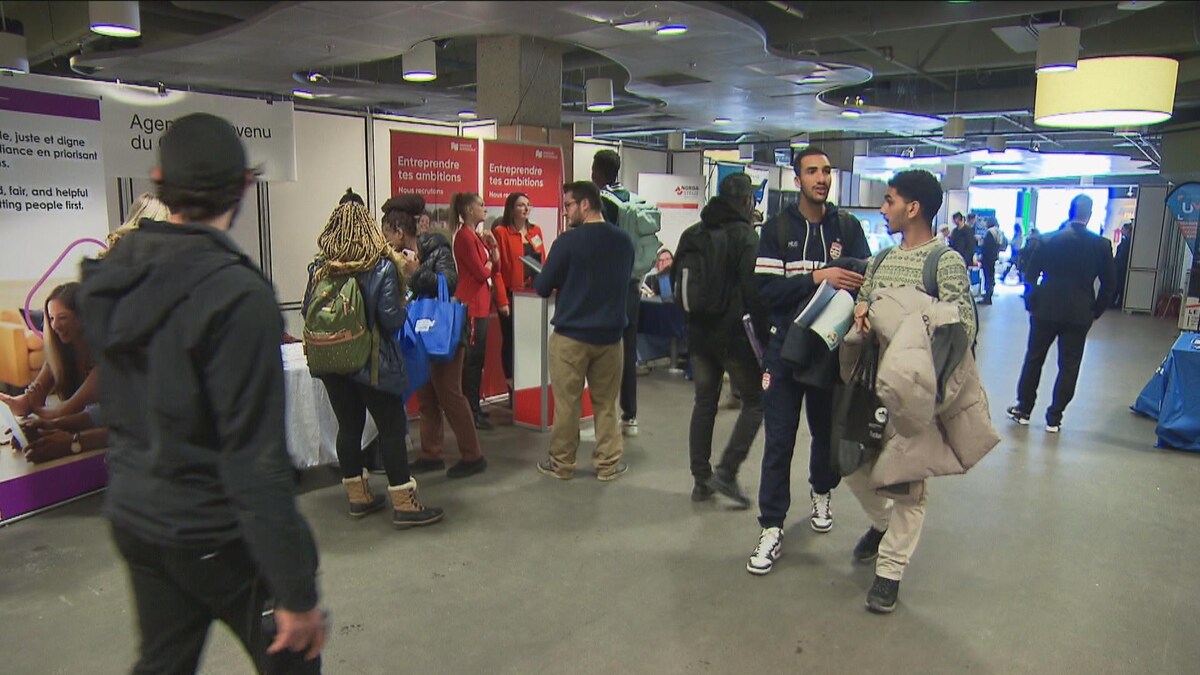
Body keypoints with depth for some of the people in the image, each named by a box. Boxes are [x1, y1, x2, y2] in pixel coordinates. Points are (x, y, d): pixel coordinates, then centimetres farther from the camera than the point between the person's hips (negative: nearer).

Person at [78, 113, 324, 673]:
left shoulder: (110, 276, -1)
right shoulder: (236, 294, -24)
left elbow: (114, 402, 12)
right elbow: (255, 459, -25)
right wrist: (296, 592, -20)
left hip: (132, 516, 8)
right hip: (215, 535, -7)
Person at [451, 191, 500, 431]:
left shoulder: (476, 235, 16)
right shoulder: (464, 236, -13)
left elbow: (495, 266, 14)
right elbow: (481, 272, -18)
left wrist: (493, 245, 0)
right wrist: (488, 264, 2)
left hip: (480, 303, 10)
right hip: (471, 304, -10)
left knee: (477, 358, 14)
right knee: (472, 359, -6)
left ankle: (474, 407, 22)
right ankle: (471, 412, -1)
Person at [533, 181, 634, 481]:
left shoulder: (568, 241, -14)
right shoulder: (624, 241, 2)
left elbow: (543, 287, -7)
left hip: (570, 335, -4)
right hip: (610, 334, 4)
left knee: (566, 402, 7)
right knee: (605, 402, 12)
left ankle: (562, 463, 17)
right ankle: (608, 463, 18)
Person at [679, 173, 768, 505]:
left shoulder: (691, 234, 10)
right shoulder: (745, 235, -11)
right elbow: (753, 291, -16)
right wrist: (763, 332, -9)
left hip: (699, 333, 7)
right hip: (735, 334, -6)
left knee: (704, 403, 13)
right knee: (755, 401, 7)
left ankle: (701, 479, 17)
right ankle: (726, 472, -1)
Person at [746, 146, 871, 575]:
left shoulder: (847, 226, 4)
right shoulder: (778, 228, -1)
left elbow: (867, 280, -1)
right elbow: (766, 287, -11)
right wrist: (816, 278, -23)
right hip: (785, 347, -2)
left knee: (827, 430, 18)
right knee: (778, 440, -2)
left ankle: (821, 492, 46)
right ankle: (772, 529, 6)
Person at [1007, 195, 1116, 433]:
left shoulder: (1048, 240, -5)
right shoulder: (1101, 245, -4)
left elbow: (1030, 275, -2)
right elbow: (1108, 283, 1)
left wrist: (1031, 303, 9)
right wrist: (1095, 311, 11)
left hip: (1046, 310, 0)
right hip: (1079, 314, 0)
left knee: (1033, 360, 13)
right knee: (1069, 366, 8)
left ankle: (1023, 409, 21)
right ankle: (1054, 418, 11)